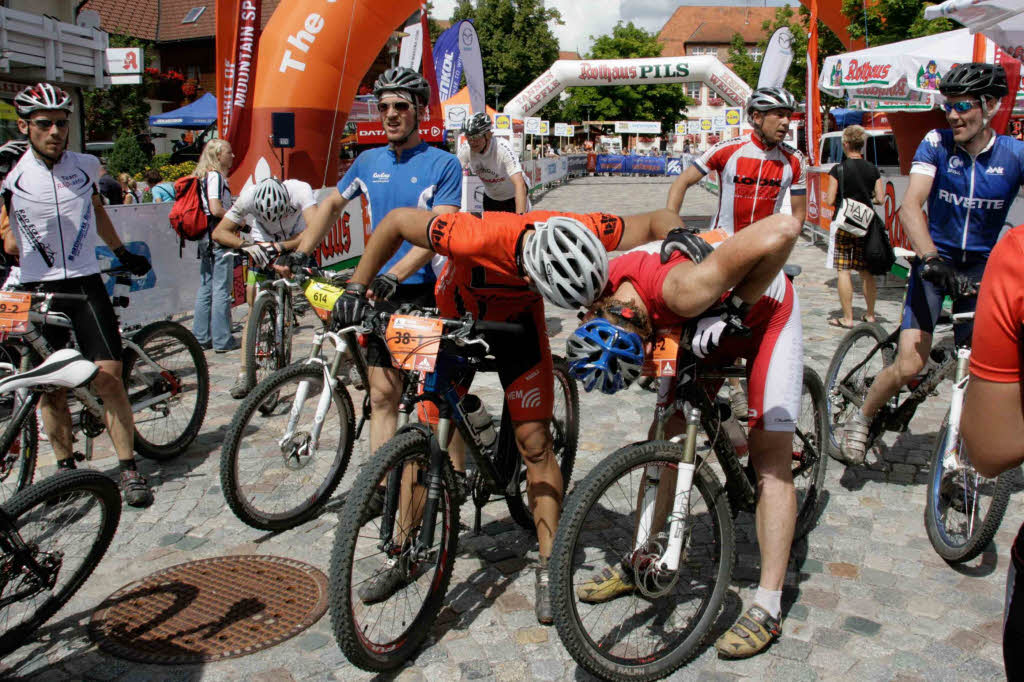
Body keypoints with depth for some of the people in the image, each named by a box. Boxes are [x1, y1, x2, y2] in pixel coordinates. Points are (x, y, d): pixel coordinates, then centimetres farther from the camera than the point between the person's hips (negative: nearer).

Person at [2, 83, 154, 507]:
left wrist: (123, 253, 31)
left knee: (108, 375, -8)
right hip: (37, 290, -1)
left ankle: (128, 469, 0)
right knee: (51, 388, 5)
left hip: (85, 283, 1)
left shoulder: (85, 166, 4)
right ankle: (65, 467, 22)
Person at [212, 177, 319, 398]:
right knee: (255, 309, -8)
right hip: (261, 250, 1)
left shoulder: (300, 190, -32)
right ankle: (245, 373, -3)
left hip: (296, 248, 0)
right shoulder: (249, 196, -27)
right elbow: (219, 233, -21)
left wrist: (280, 247, -48)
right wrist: (245, 244, -40)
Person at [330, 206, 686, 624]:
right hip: (455, 312, -1)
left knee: (534, 442, -7)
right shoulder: (477, 238, -42)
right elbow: (397, 221, -27)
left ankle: (549, 571, 7)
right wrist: (356, 288, -24)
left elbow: (660, 220, -24)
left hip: (516, 317, 1)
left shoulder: (577, 235, -35)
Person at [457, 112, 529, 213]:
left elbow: (520, 184, -40)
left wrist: (520, 217, -51)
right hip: (490, 197, 4)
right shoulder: (466, 149, -19)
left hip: (513, 197, -4)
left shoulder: (503, 147, -31)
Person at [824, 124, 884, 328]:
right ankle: (870, 314, 21)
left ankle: (847, 317, -1)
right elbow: (880, 199, 3)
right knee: (866, 271, 13)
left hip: (844, 225, -5)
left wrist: (826, 196, 12)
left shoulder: (839, 169, -9)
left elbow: (830, 200, -11)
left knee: (844, 270, -1)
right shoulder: (872, 169, 4)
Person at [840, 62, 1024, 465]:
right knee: (909, 367, -12)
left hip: (983, 268, 2)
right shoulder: (936, 144, -9)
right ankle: (860, 419, 12)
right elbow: (911, 206, -21)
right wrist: (931, 258, -36)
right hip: (936, 262, -2)